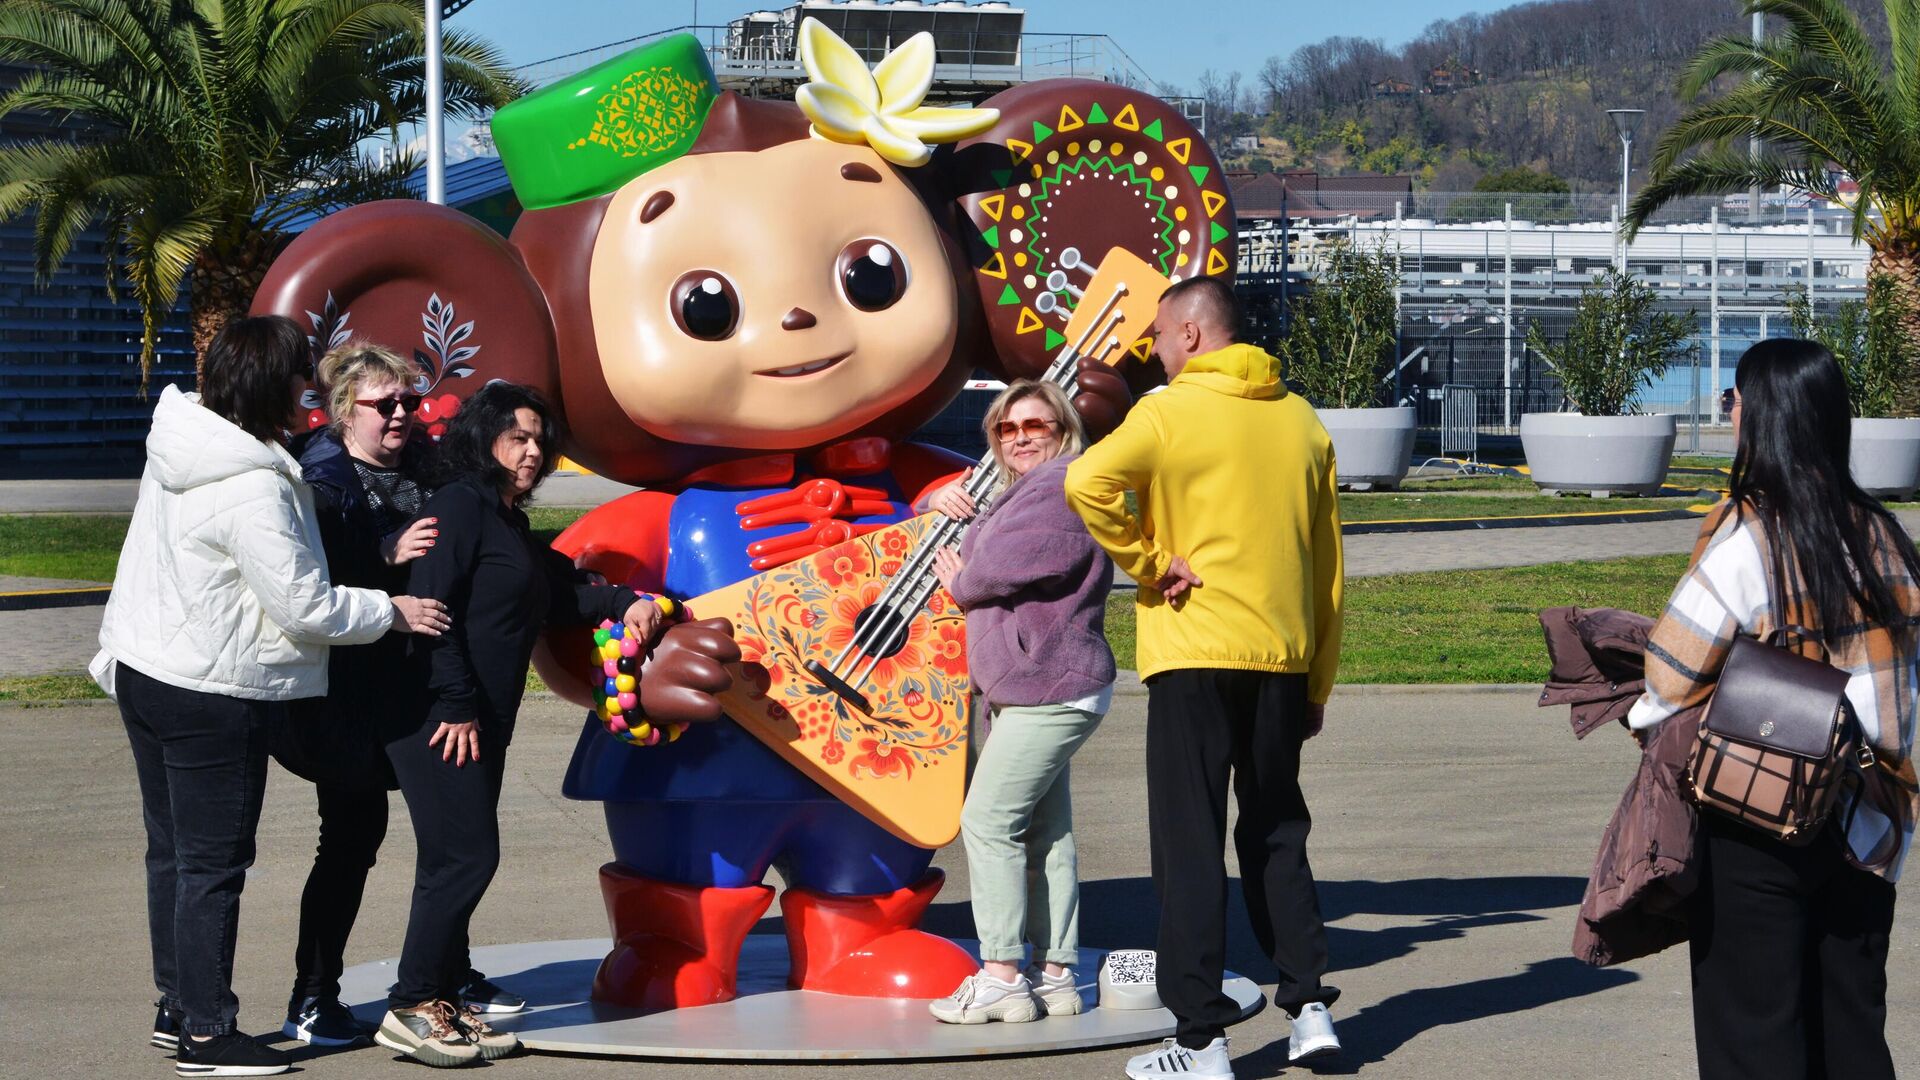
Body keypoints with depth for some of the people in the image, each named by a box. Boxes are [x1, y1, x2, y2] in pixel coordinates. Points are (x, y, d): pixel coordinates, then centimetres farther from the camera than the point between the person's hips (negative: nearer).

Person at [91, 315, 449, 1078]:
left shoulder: (181, 442, 3)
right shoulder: (253, 490, -25)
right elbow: (306, 606, -21)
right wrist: (392, 613, -7)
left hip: (142, 672, 10)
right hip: (213, 695, -10)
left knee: (172, 853, 17)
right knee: (213, 864, -1)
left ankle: (178, 1008, 28)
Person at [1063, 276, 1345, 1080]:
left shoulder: (1171, 412, -7)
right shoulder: (1301, 421, 10)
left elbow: (1088, 481, -26)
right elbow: (1328, 568, 13)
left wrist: (1147, 563, -12)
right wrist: (1318, 685, 18)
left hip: (1193, 658, -5)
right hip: (1283, 659, 5)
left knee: (1190, 840, 0)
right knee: (1276, 832, 18)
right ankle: (1309, 1004, 12)